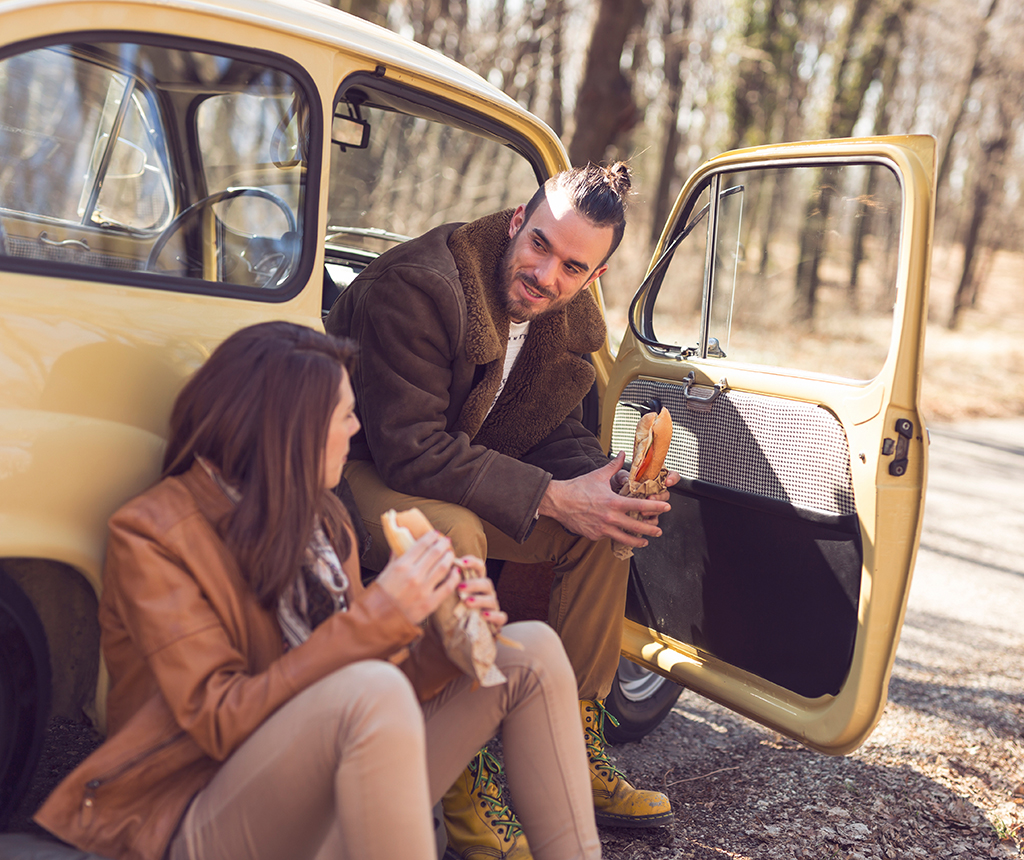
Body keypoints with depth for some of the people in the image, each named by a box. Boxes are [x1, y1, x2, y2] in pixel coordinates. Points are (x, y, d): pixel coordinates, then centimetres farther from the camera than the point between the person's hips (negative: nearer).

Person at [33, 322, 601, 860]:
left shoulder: (325, 521, 9)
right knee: (375, 690, -37)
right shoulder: (152, 536, -11)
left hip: (327, 798, 7)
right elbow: (221, 724, -20)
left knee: (530, 652, -3)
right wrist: (376, 618, -27)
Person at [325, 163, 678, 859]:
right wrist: (551, 497, -32)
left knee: (606, 523, -5)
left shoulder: (569, 320, -2)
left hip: (461, 471, 8)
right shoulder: (414, 287, -27)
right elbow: (408, 447, -31)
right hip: (359, 469, -7)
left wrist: (609, 482, -18)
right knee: (456, 533, -38)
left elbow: (555, 430, 5)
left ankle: (576, 749, 4)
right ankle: (462, 778, -22)